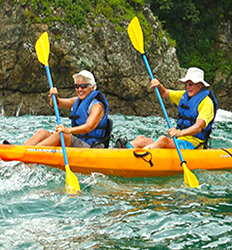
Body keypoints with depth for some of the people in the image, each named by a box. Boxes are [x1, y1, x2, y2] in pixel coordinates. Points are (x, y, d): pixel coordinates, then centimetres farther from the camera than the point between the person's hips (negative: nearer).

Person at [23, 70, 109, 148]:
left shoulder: (97, 106, -9)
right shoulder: (77, 100, 18)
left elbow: (89, 127, -25)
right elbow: (56, 104, 11)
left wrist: (69, 130, -42)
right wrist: (54, 96, -14)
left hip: (89, 147, -8)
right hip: (76, 142, 8)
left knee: (60, 134, -32)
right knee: (42, 132, -7)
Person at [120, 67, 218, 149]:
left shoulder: (207, 102, -9)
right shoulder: (185, 95, 18)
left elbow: (199, 126, -25)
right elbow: (164, 93, 27)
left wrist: (181, 133, -42)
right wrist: (159, 86, 2)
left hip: (192, 144, -8)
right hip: (178, 140, 8)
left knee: (163, 140, -36)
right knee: (141, 139, -11)